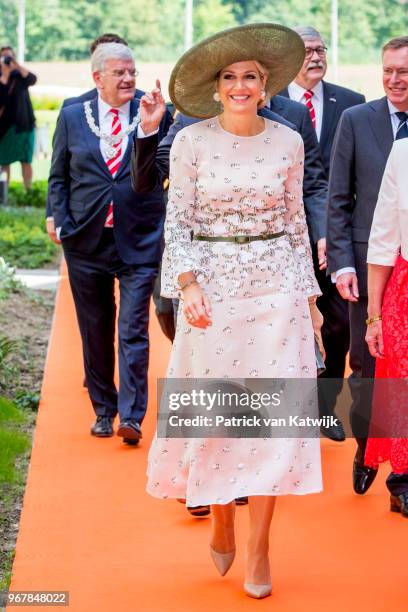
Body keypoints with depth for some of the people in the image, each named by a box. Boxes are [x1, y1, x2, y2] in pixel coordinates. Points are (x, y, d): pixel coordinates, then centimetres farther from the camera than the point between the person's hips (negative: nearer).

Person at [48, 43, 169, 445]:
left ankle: (131, 417, -5)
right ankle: (103, 410, 24)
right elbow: (58, 176, 11)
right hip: (86, 241, 2)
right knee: (95, 330, 11)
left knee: (133, 330, -7)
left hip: (139, 241, -2)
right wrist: (61, 222, -1)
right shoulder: (72, 117, 6)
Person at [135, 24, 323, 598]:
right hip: (211, 287, -1)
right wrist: (188, 283, -16)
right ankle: (221, 526, 27)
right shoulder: (192, 142, -2)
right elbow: (177, 222, -2)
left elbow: (296, 222, 9)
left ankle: (258, 549, 7)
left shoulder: (287, 142, 3)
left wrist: (310, 296, 9)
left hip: (276, 284, 1)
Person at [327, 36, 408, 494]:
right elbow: (338, 199, 2)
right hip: (370, 261, 0)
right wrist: (341, 262, -6)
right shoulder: (356, 120, 2)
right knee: (366, 362, 8)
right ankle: (366, 451, 29)